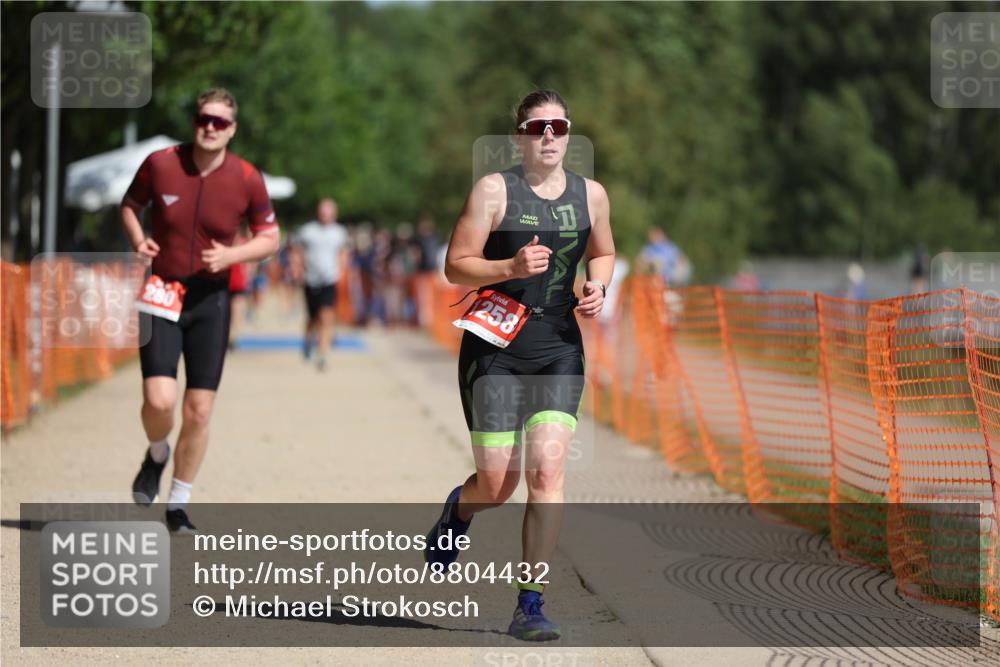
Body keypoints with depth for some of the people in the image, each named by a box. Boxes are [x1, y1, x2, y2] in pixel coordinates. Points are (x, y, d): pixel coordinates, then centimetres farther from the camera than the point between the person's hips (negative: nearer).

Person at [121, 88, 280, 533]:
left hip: (211, 299, 1)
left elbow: (270, 237, 5)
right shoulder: (160, 164, -6)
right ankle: (157, 456, 20)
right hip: (162, 292, -1)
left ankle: (178, 506, 19)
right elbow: (131, 205, 12)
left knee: (199, 409, 1)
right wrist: (138, 240, -8)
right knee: (159, 400, -17)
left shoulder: (247, 180, -5)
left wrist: (231, 255, -14)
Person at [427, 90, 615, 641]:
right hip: (496, 345, -2)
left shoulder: (591, 195, 8)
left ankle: (530, 605, -7)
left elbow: (602, 253, 25)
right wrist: (512, 267, -21)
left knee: (546, 471, -13)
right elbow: (455, 265, -5)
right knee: (496, 485, -2)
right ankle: (458, 509, 38)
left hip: (560, 346, 2)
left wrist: (597, 287, 4)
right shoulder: (494, 190, -4)